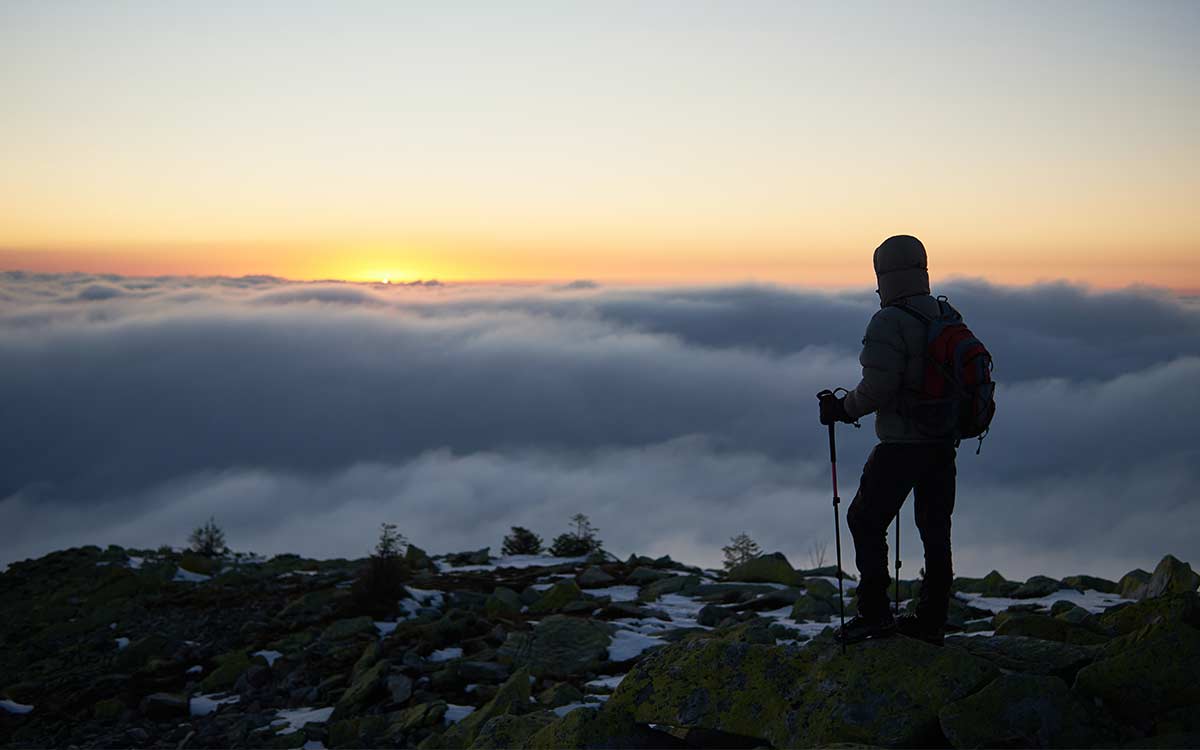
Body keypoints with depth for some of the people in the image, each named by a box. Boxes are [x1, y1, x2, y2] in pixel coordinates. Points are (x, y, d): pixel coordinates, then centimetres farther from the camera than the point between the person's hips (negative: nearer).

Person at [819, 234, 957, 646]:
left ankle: (874, 613, 6)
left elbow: (877, 389, -23)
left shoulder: (889, 323, -17)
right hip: (944, 444, 7)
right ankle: (931, 620, 19)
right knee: (935, 530, 12)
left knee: (865, 520, 7)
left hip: (901, 446, -7)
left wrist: (842, 408, -5)